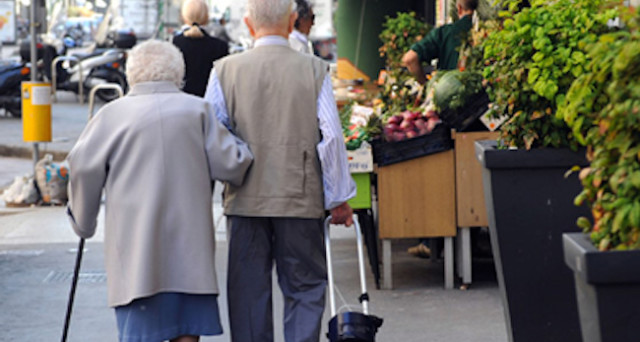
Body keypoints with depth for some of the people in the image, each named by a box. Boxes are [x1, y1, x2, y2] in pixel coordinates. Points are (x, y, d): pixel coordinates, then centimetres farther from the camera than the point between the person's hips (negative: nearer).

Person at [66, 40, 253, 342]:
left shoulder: (113, 114, 1)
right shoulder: (197, 110, 5)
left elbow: (83, 166, -5)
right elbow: (229, 164, 2)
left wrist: (83, 222, 9)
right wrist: (242, 147, 25)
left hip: (135, 246, -1)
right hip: (189, 246, 2)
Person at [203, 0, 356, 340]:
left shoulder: (225, 70, -2)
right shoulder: (314, 70, -4)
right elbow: (332, 137, -5)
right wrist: (339, 199, 4)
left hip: (245, 200, 1)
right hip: (301, 200, -1)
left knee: (248, 291, 9)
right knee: (305, 288, 8)